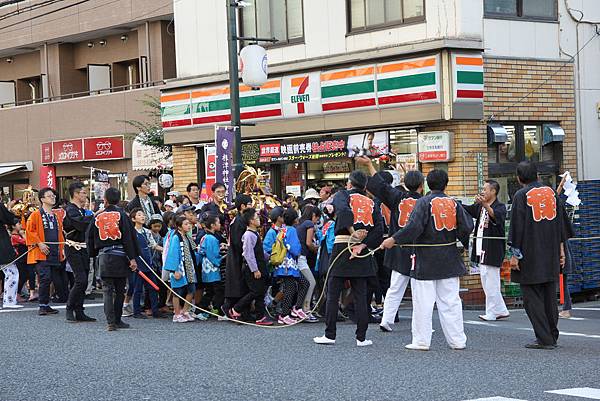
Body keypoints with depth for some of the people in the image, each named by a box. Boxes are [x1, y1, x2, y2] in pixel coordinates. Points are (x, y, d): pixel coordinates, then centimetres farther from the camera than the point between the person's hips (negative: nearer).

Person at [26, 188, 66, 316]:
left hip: (55, 254, 7)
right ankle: (43, 306, -9)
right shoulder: (36, 215, -2)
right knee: (45, 278, -17)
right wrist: (39, 243, -16)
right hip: (42, 254, -7)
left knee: (57, 280, 5)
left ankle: (46, 306, 15)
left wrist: (63, 249, 13)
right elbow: (29, 231, -7)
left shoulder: (56, 217, 19)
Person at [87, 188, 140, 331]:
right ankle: (117, 320, 12)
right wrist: (132, 258, -8)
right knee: (120, 290, 9)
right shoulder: (121, 214, -3)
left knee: (107, 290, 2)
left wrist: (93, 254, 25)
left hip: (103, 256, 2)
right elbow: (129, 237, -8)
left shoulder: (98, 217, 6)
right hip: (120, 256, -2)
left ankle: (111, 322, -8)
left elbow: (90, 237, 12)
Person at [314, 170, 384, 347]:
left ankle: (330, 335, 6)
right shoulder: (371, 203, 13)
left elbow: (343, 210, -22)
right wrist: (362, 245, -6)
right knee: (360, 295, 7)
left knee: (333, 294, 4)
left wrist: (353, 232, -16)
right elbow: (379, 229, 0)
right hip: (362, 250, 3)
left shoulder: (343, 195, 2)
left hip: (342, 246, -3)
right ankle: (361, 337, 6)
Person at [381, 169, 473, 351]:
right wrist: (465, 243, 18)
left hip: (426, 259, -4)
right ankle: (457, 340, 11)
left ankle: (421, 341, 4)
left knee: (423, 302, 1)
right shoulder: (453, 203, 3)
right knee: (451, 302, 10)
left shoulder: (423, 202, -10)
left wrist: (394, 240, -16)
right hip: (450, 259, 4)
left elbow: (414, 227, -21)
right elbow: (467, 227, 0)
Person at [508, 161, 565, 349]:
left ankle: (544, 339, -5)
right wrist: (560, 249, 18)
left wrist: (515, 255, -7)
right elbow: (560, 222, 12)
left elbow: (517, 227, -11)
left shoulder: (521, 196, -9)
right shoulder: (551, 192, 8)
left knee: (532, 297, -1)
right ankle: (552, 337, 17)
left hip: (530, 256, -6)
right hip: (551, 256, 6)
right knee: (550, 296, 13)